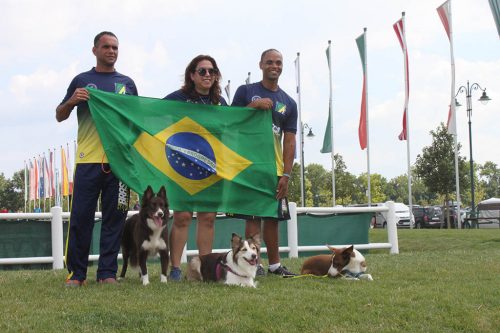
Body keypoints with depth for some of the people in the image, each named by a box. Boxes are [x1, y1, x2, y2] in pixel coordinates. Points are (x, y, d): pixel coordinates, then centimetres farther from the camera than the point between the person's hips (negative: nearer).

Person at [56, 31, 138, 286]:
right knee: (81, 217, -3)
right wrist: (71, 101, -7)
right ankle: (76, 273, 4)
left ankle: (108, 273, 7)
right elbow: (59, 116, 13)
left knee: (114, 217, 1)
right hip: (88, 160, -2)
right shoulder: (81, 81, 12)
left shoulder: (127, 83, 17)